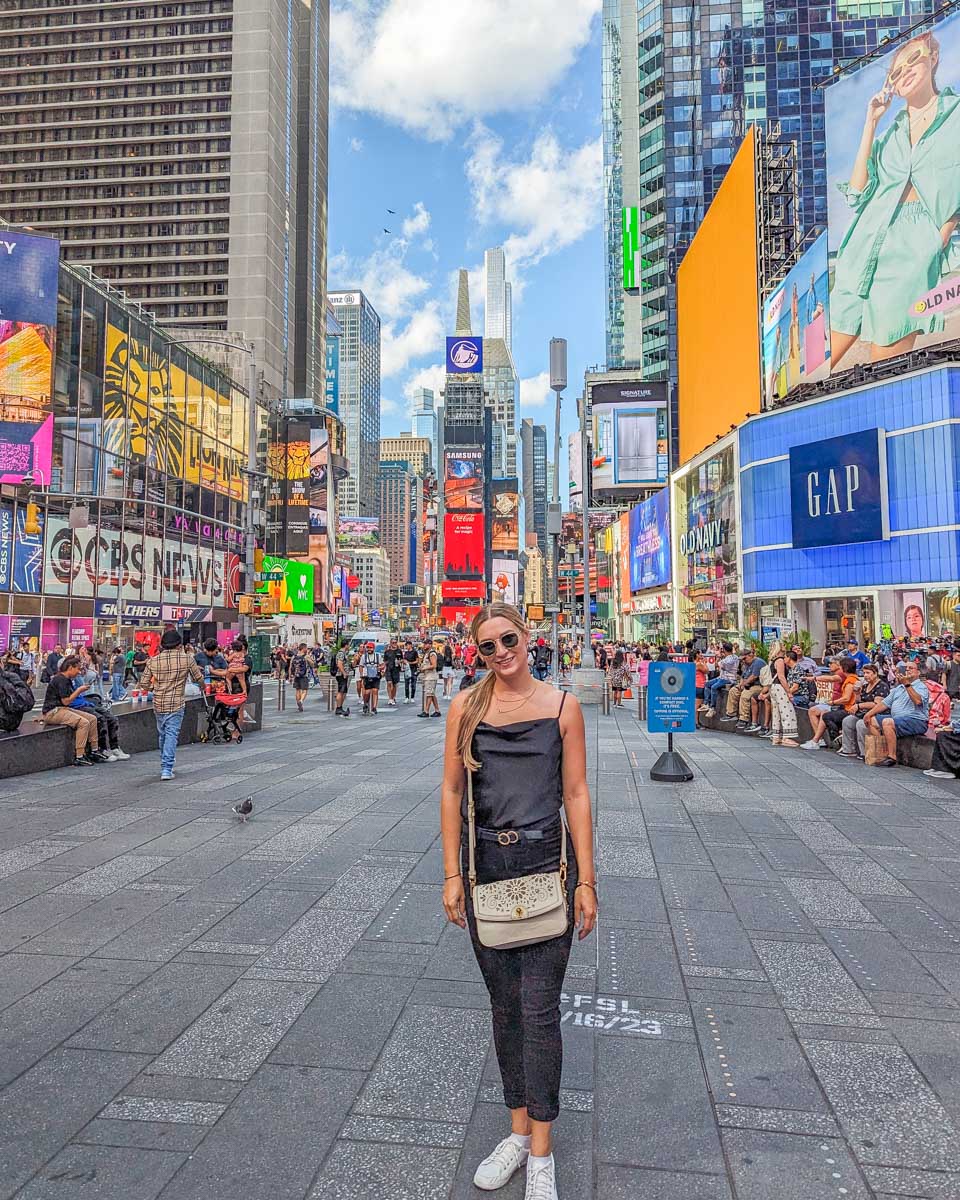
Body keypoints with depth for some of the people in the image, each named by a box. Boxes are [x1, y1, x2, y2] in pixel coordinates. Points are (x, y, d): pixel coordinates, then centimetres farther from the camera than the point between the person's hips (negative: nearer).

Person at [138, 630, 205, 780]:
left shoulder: (153, 661, 1)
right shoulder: (187, 659, -6)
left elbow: (144, 683, 3)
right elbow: (199, 678, 6)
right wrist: (203, 686, 28)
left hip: (158, 704, 4)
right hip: (176, 704, -4)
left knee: (162, 734, 17)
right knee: (171, 734, -4)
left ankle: (165, 766, 29)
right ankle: (167, 769, -11)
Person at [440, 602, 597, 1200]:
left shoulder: (562, 707, -4)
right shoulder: (466, 707, 0)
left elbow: (576, 793, -2)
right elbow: (452, 791, 3)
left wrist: (586, 880, -4)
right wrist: (453, 875, 0)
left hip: (545, 866, -2)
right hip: (485, 868, 2)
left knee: (539, 1009, 1)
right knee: (504, 1006, 14)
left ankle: (541, 1152, 18)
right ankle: (518, 1131, 31)